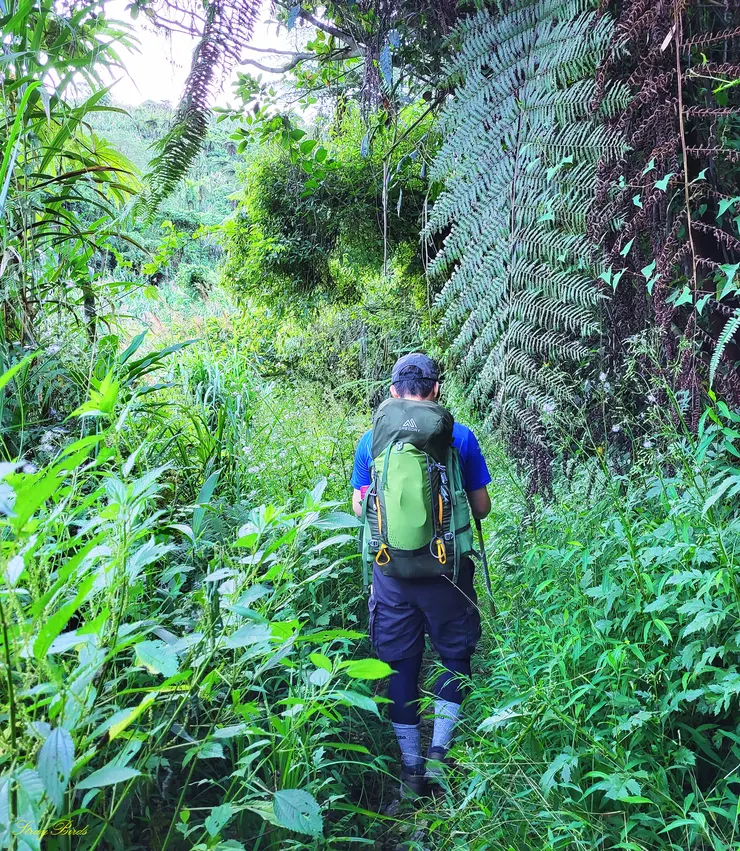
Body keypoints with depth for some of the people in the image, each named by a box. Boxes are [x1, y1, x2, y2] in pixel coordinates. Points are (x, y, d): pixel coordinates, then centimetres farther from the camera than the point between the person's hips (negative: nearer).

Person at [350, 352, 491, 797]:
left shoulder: (371, 438, -2)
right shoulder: (459, 436, -6)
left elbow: (359, 507, 7)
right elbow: (481, 507, 0)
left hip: (392, 571, 2)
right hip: (445, 568, -1)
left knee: (401, 664, 12)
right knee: (455, 654, 18)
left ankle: (412, 768, 22)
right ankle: (438, 752, 14)